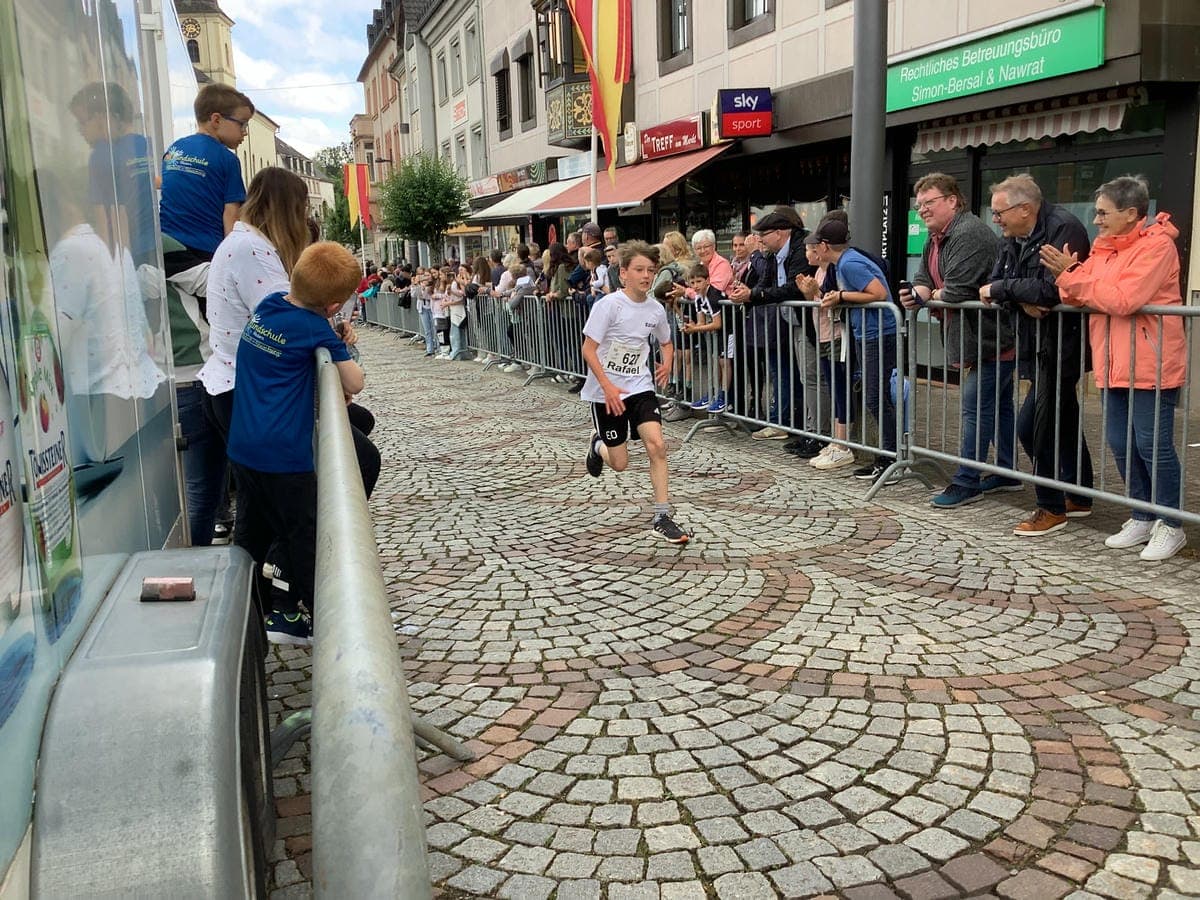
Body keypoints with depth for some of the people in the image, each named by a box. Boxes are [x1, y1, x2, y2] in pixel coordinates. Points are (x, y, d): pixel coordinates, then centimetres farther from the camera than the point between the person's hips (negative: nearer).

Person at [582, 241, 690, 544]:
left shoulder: (656, 309, 0)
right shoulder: (609, 305, -15)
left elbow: (666, 342, 20)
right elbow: (588, 350, -15)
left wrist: (667, 363, 0)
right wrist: (608, 387, -24)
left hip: (640, 386, 4)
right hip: (606, 391, -4)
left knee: (657, 445, -15)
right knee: (619, 463, 2)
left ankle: (662, 517, -6)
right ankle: (597, 445, 39)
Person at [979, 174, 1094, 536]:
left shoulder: (1063, 228, -18)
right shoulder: (1013, 238, 10)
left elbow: (1050, 289, -28)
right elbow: (995, 283, 4)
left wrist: (1001, 289, -16)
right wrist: (1021, 300, -16)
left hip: (1062, 341, -9)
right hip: (1039, 343, 9)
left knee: (1033, 426, -8)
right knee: (1064, 420, 18)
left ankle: (1051, 509, 5)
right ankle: (1078, 498, 31)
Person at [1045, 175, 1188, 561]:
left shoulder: (1156, 245, -12)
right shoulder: (1104, 246, 14)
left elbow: (1123, 299, -22)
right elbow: (1082, 297, 7)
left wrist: (1072, 275, -21)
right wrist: (1065, 274, -13)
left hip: (1150, 365, -8)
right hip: (1113, 364, 8)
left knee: (1153, 445, -4)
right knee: (1121, 443, 11)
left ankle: (1171, 526, 9)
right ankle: (1143, 518, 24)